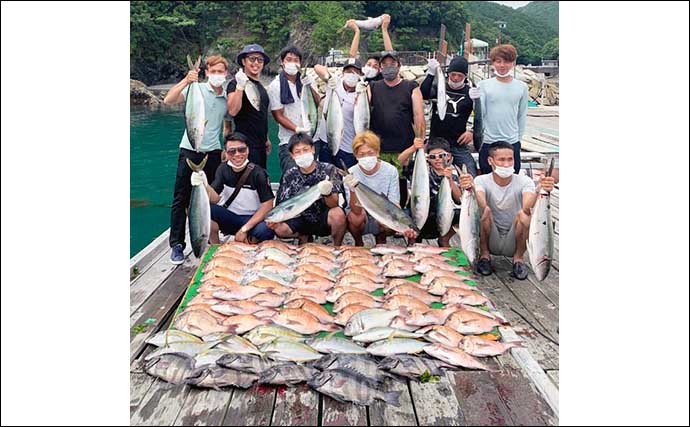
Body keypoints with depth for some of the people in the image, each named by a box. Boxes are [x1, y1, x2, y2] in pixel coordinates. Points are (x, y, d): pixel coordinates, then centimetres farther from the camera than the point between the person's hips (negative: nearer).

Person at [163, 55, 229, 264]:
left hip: (213, 153, 4)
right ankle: (177, 244, 6)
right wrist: (186, 81, -29)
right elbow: (168, 100, -18)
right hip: (190, 150, -3)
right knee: (181, 199, -1)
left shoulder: (227, 97, 9)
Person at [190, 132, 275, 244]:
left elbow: (267, 205, -14)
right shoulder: (223, 169, -3)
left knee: (266, 231, -35)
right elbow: (215, 198, -11)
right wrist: (205, 185, -35)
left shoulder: (258, 173, -14)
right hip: (228, 216, 3)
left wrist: (244, 229, -18)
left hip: (252, 218, -3)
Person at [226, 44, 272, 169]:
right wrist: (240, 86, -31)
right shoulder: (235, 84, -8)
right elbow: (232, 111, -25)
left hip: (260, 145, 9)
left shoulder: (260, 87, 17)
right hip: (245, 144, -9)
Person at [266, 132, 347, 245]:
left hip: (324, 219, -2)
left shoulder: (328, 170, -10)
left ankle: (337, 247, -5)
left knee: (338, 214, -35)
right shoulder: (290, 176, -3)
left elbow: (334, 204, -17)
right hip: (302, 219, 3)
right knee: (279, 229, -24)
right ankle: (303, 236, 11)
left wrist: (327, 193, -40)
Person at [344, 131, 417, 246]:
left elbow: (394, 204, -16)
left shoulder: (390, 171, -16)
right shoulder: (351, 173, -20)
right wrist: (352, 191, -47)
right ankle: (358, 243, 3)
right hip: (360, 221, -1)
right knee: (354, 217, -33)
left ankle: (380, 238, 9)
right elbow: (357, 211, -27)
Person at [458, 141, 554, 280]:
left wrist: (541, 191, -51)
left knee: (524, 214, -27)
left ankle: (518, 257, -3)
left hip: (513, 242, 1)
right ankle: (484, 254, -3)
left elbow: (527, 206, -30)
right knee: (485, 211, -27)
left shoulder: (524, 181, -9)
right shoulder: (482, 180, -10)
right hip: (491, 241, 0)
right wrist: (471, 189, -54)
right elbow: (481, 204, -32)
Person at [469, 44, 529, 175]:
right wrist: (476, 100, -22)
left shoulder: (522, 87, 3)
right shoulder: (484, 85, -3)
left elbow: (522, 116, 10)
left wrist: (518, 138, 10)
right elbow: (480, 115, -5)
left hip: (512, 143, 1)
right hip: (488, 143, -1)